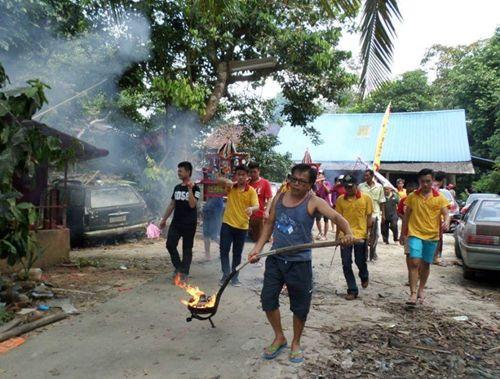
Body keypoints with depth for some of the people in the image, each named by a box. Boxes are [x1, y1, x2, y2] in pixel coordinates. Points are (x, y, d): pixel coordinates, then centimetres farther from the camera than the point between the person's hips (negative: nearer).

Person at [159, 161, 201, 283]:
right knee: (170, 245, -4)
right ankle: (178, 267, 15)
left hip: (189, 224, -5)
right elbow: (171, 205, 16)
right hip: (176, 222, 5)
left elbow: (192, 204, -20)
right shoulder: (177, 187, 11)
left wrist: (190, 189, -24)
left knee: (187, 248, 3)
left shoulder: (195, 188, -7)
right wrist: (164, 219, 14)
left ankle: (184, 273, 13)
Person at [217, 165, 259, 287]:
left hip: (242, 226, -1)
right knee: (224, 250, 1)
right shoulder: (231, 187, 2)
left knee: (237, 253, 9)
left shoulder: (251, 191, -6)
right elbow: (218, 179, -5)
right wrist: (227, 181, -26)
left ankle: (235, 276, 21)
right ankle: (226, 274, 13)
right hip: (227, 224, 2)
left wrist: (251, 209, -40)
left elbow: (256, 206, -16)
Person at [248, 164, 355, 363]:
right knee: (268, 299, 8)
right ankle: (279, 338, 32)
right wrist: (258, 248, 3)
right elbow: (269, 224, 12)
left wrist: (348, 233, -45)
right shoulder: (279, 198, 3)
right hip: (275, 258, 4)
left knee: (300, 305, 9)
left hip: (300, 262, -4)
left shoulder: (313, 202, -10)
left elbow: (336, 217, -24)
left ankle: (296, 343, 33)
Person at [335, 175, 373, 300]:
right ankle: (352, 290, 16)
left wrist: (368, 233, -2)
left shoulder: (366, 198, -3)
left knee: (360, 262, 8)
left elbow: (369, 217, 2)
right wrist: (337, 235, 8)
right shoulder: (340, 200, 1)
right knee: (346, 264, 3)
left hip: (361, 235, -2)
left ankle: (364, 277, 43)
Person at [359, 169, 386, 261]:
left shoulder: (379, 187, 1)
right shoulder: (360, 186, -1)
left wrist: (383, 214, 2)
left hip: (375, 214, 0)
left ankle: (373, 254, 21)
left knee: (374, 235, 8)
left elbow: (382, 202, 4)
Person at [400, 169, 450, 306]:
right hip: (415, 234, -1)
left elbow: (446, 214, -4)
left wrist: (446, 222, -28)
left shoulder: (439, 197, 1)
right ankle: (413, 293, -11)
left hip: (432, 236, 1)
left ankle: (421, 290, 31)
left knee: (425, 264, 12)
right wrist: (403, 233, 10)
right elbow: (406, 215, 9)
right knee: (414, 262, -14)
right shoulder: (412, 196, 3)